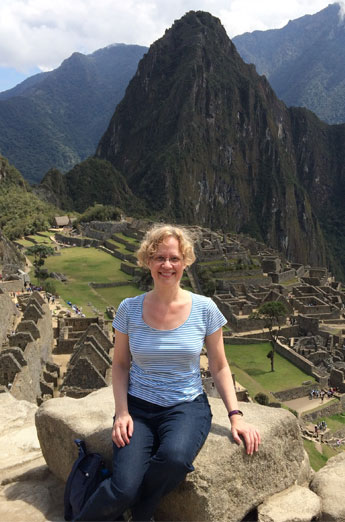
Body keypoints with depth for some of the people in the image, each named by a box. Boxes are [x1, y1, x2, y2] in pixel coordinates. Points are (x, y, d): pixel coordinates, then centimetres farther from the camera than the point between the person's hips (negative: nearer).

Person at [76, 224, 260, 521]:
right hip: (138, 406, 0)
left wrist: (235, 415, -5)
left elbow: (219, 367, 4)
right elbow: (120, 365, 6)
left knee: (175, 456, -34)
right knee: (124, 490, -24)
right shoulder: (130, 309, -3)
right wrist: (122, 412, -7)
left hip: (187, 406, 0)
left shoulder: (204, 309, -5)